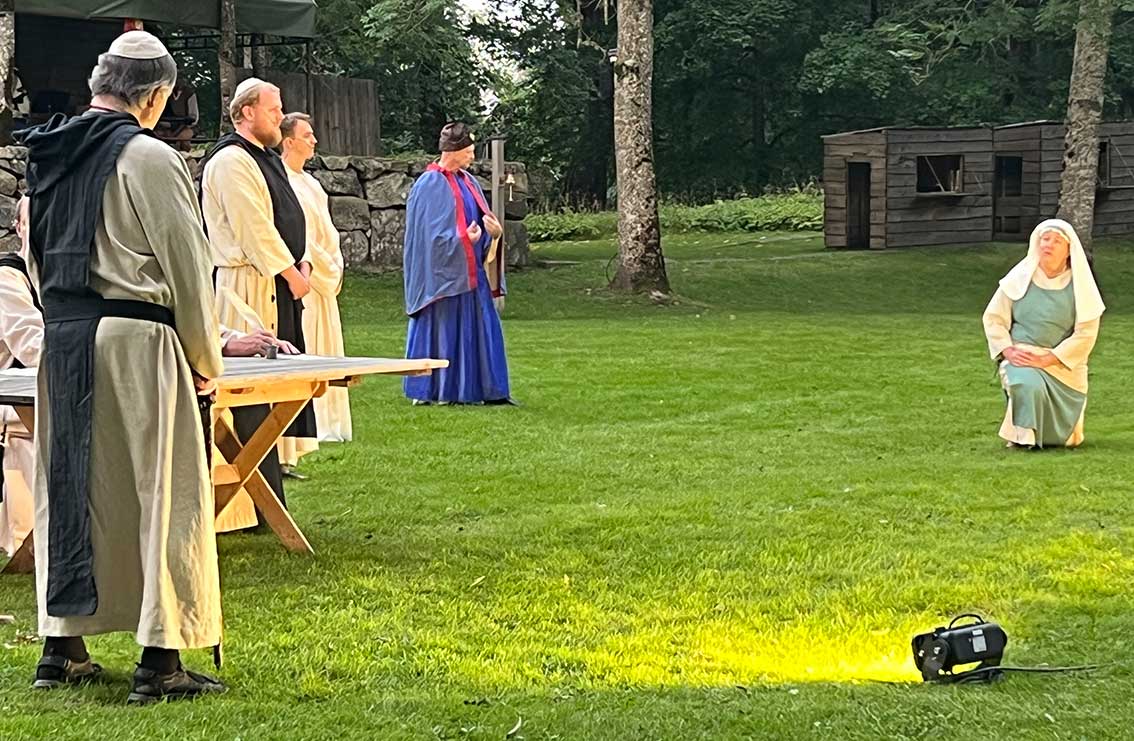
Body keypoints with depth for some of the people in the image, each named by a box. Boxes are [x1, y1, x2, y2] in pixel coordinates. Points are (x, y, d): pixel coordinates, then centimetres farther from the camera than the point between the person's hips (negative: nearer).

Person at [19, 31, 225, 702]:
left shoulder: (50, 153, 11)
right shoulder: (147, 156, -11)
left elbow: (42, 255, 15)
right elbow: (186, 264, -9)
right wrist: (205, 357, 1)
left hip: (61, 340, 7)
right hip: (133, 340, -7)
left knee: (70, 487, 13)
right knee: (163, 494, -1)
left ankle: (62, 646, 19)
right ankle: (161, 659, 0)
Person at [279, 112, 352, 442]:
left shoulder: (309, 182, 19)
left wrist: (335, 268, 9)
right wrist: (324, 268, -13)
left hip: (323, 281, 10)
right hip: (304, 281, -10)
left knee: (324, 352, 11)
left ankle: (325, 423, 16)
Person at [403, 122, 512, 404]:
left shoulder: (468, 182, 13)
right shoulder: (430, 185, -10)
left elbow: (480, 221, 15)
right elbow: (429, 233, -15)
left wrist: (494, 232, -6)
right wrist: (463, 238, -22)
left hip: (470, 272, 8)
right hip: (444, 273, -8)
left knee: (479, 328, 6)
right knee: (442, 329, -4)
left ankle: (489, 390, 9)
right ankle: (430, 392, 3)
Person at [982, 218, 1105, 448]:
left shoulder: (1079, 284, -3)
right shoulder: (1020, 277, 1)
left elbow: (1086, 334, -7)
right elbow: (993, 317, 4)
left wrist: (1046, 359, -17)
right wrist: (1008, 351, -11)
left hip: (1062, 364, 0)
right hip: (1020, 359, 0)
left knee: (1061, 438, -6)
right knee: (1029, 387, -35)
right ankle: (1024, 436, -9)